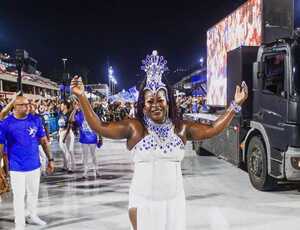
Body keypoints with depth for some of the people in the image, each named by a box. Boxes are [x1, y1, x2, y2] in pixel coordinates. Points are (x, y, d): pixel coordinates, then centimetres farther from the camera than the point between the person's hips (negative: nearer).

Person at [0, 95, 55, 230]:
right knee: (19, 196, 7)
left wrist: (50, 159, 4)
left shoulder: (36, 120, -4)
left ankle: (32, 216, 40)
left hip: (34, 165, 3)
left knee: (33, 193, 19)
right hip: (17, 167, -3)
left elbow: (43, 141, 4)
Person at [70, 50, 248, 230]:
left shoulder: (181, 128, 2)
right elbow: (99, 127, -10)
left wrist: (235, 105, -1)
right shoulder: (133, 128, -6)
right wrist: (82, 97, -18)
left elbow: (212, 129, 2)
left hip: (174, 201, 3)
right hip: (143, 201, -2)